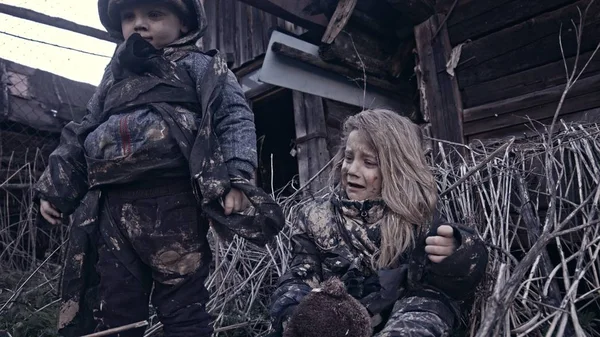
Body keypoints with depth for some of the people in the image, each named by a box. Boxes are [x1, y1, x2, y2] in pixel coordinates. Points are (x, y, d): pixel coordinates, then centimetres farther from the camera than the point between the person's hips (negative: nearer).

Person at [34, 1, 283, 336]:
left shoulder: (200, 65, 8)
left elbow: (234, 116, -5)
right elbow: (81, 135, 31)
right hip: (112, 208, 7)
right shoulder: (115, 76, 27)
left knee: (183, 304, -1)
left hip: (174, 203, -6)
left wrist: (235, 177, -20)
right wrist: (55, 188, 24)